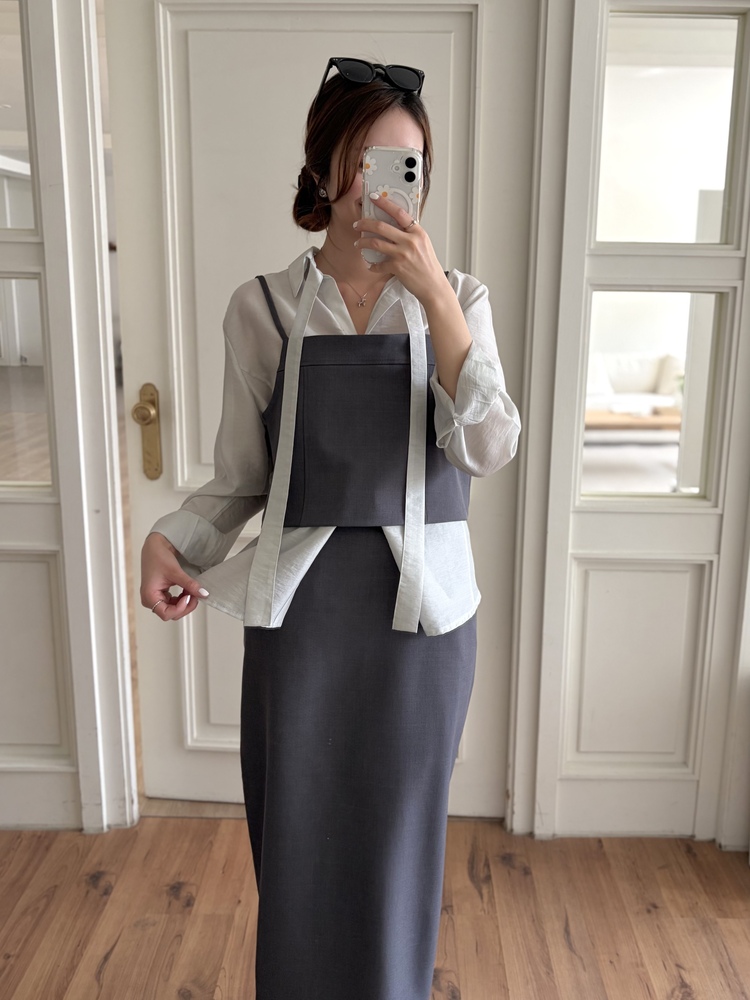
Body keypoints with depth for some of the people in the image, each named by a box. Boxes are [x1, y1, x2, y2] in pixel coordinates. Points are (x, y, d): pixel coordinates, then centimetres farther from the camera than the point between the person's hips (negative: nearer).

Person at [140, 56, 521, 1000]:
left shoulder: (457, 300, 2)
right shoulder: (262, 307, 0)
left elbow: (488, 449, -12)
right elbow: (240, 479, 3)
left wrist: (434, 298, -19)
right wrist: (170, 539, -16)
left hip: (421, 601, 1)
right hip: (299, 602, 0)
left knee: (396, 841, 14)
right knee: (298, 842, 12)